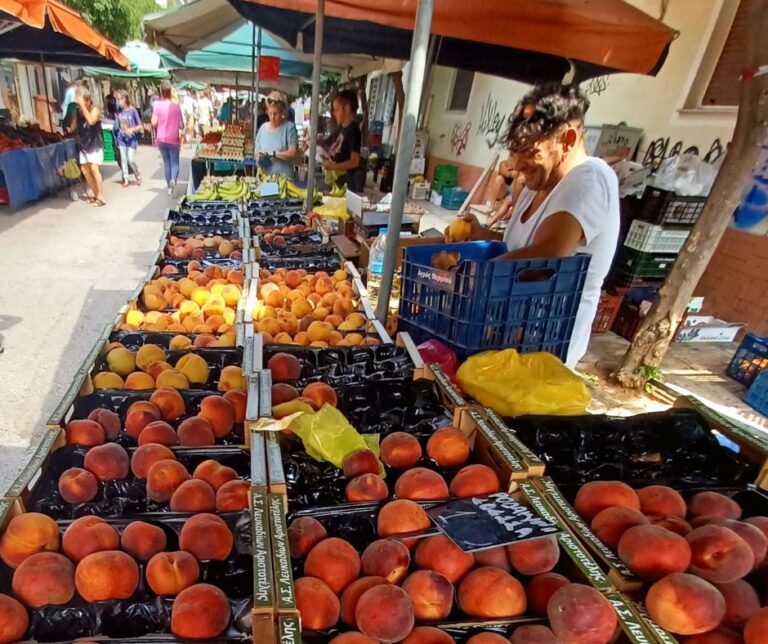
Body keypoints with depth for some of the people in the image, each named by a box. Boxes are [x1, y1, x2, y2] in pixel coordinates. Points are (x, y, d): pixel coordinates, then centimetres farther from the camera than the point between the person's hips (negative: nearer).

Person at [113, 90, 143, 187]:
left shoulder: (133, 110, -9)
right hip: (121, 138, 4)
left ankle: (138, 176, 19)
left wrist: (132, 130, -21)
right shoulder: (119, 110, 2)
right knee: (123, 159, 4)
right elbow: (117, 125, 10)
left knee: (131, 160, -6)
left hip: (131, 139, -4)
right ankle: (125, 179, 11)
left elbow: (140, 126, -7)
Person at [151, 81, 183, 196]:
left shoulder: (157, 104, -7)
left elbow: (154, 123, -9)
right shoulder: (176, 105, -6)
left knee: (166, 162, 13)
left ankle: (169, 186, 16)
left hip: (161, 138, 1)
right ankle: (173, 179, -24)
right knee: (175, 161, 5)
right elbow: (180, 125, -3)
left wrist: (160, 124, 11)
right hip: (173, 139, -1)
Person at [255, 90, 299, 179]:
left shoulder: (289, 127, -3)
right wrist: (259, 158, -9)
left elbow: (292, 153, -10)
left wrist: (272, 154, -15)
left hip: (284, 177, -3)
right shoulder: (263, 128, 9)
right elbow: (257, 152, 12)